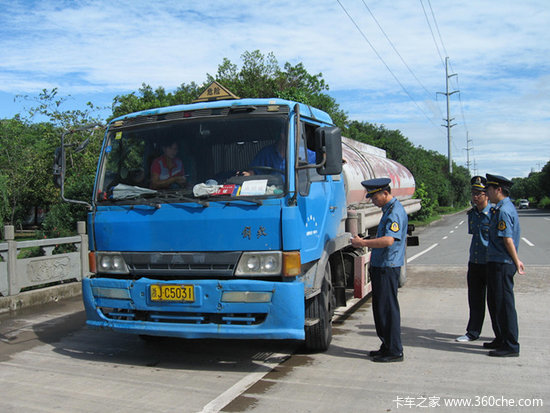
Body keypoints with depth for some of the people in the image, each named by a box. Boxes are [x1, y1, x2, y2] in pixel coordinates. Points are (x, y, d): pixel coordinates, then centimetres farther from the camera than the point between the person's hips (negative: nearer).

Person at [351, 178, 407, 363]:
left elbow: (389, 240, -29)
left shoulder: (395, 212, -16)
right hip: (381, 266, 11)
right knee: (380, 308, 15)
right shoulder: (389, 210, 17)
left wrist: (362, 243, -22)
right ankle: (387, 346, 24)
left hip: (388, 267, -11)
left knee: (388, 308, -5)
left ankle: (395, 351, 3)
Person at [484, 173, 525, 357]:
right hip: (496, 262, 11)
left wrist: (517, 262, -13)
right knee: (494, 302, 18)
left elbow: (508, 240, -20)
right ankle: (501, 340, 29)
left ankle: (511, 346, 5)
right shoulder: (502, 208, 15)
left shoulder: (504, 211, -18)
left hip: (502, 264, -11)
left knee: (504, 304, -3)